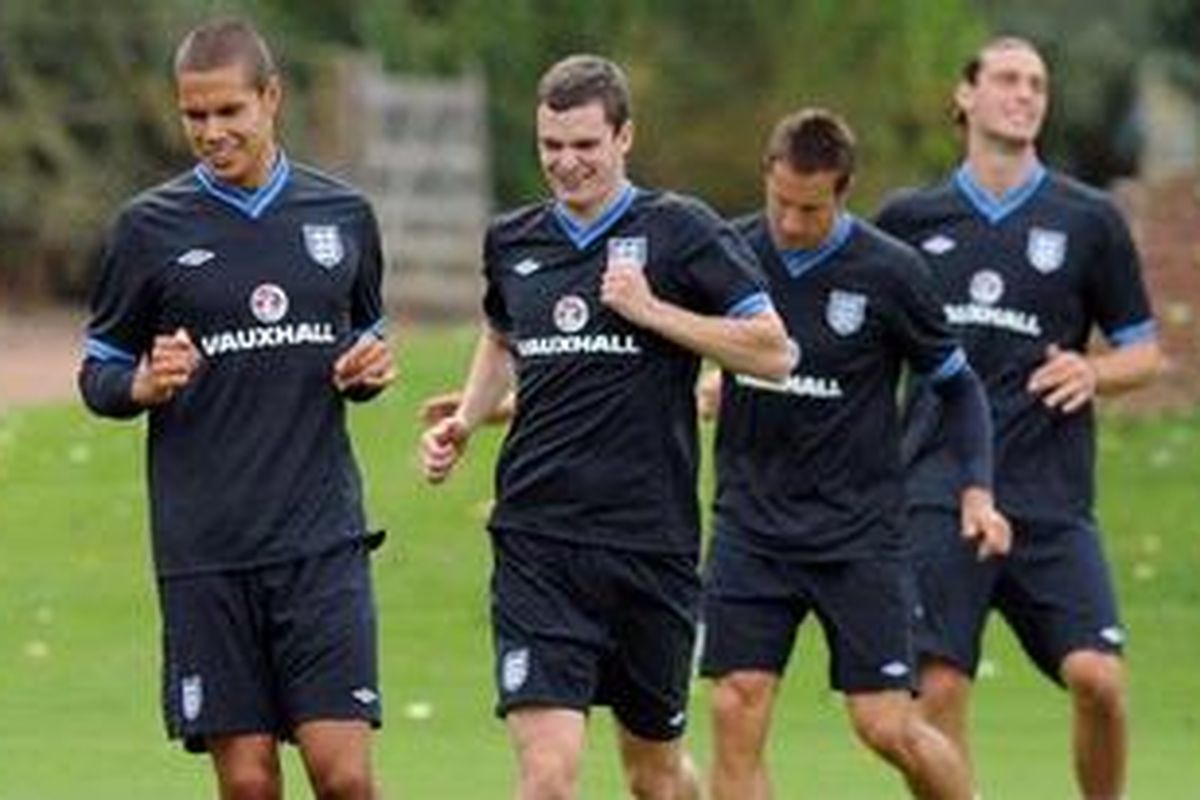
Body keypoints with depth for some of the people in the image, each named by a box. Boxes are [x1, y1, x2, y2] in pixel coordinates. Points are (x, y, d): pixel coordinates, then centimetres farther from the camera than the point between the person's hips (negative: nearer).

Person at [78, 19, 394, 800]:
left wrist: (372, 369, 0)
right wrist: (146, 384, -14)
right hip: (205, 550, -1)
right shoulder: (151, 227, 2)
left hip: (322, 537, 1)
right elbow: (98, 375, 8)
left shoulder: (343, 215, 8)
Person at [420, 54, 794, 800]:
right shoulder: (513, 241, 9)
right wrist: (466, 419, 13)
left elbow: (773, 351, -8)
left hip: (652, 541, -2)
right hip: (536, 543, 2)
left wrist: (652, 310, -14)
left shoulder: (680, 230, -3)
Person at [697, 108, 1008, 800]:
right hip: (751, 527, 2)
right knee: (736, 716, -8)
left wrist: (978, 491, -8)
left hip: (859, 532, -2)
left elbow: (957, 384, 4)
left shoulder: (889, 272, -8)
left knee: (888, 727, -4)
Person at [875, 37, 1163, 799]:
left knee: (1097, 676, -13)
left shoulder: (1089, 221, 6)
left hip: (1051, 499, -1)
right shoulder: (909, 220, 10)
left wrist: (1094, 373, -10)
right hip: (939, 493, 1)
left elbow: (1146, 351, 11)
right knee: (939, 687, -8)